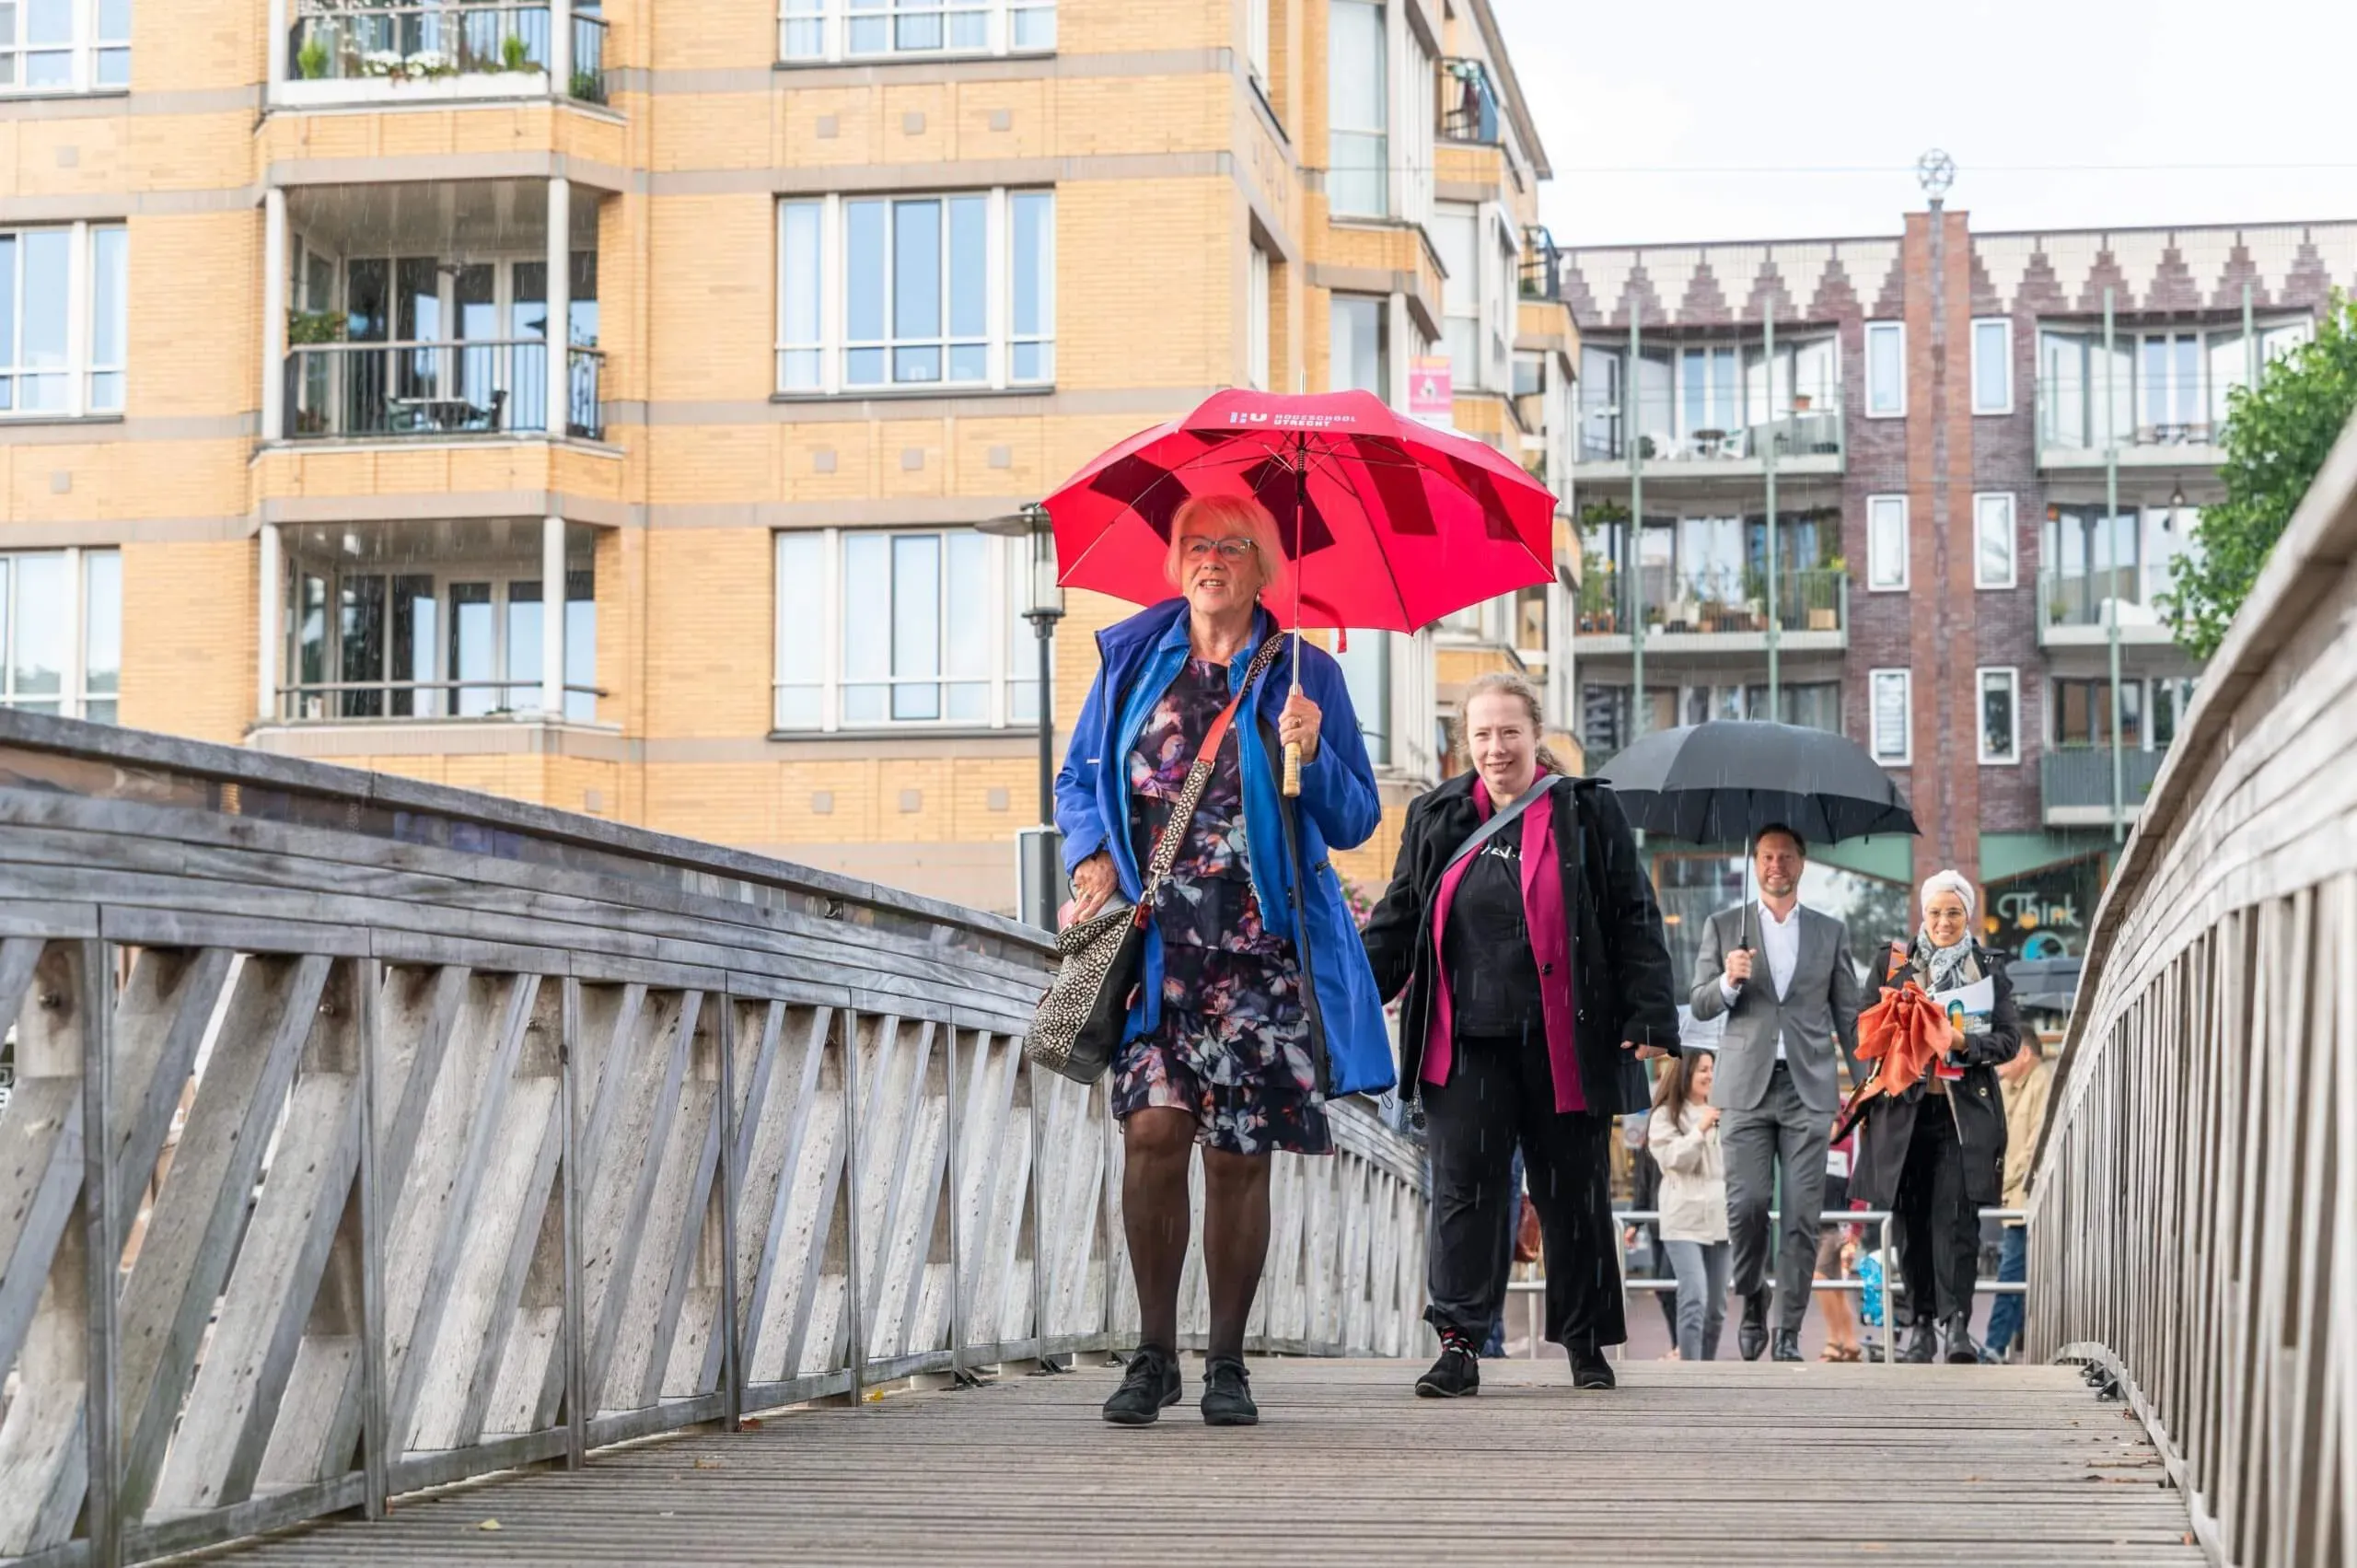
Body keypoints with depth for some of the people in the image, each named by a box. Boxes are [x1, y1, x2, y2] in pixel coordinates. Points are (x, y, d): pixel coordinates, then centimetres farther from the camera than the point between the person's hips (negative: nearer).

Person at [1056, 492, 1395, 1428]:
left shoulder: (1303, 676, 8)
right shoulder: (1132, 657, 12)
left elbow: (1355, 821, 8)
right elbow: (1079, 780, 19)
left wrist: (1311, 758, -11)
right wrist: (1090, 858, 0)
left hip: (1258, 953, 0)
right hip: (1152, 942, 1)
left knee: (1239, 1156, 0)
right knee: (1153, 1129, -13)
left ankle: (1227, 1365, 12)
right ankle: (1154, 1354, 0)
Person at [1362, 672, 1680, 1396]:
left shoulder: (1587, 813, 2)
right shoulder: (1436, 819, 11)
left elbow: (1635, 923, 0)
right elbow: (1397, 925, 16)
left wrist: (1649, 1017, -8)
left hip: (1564, 1044, -2)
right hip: (1468, 1044, 2)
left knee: (1572, 1194, 7)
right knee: (1462, 1188, -5)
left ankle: (1586, 1343, 20)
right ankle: (1458, 1343, -6)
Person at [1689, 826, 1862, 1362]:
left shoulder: (1831, 932, 13)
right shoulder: (1724, 926, 10)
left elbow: (1848, 1015, 13)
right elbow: (1700, 1005, 7)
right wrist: (1729, 981, -14)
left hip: (1809, 1087, 1)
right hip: (1747, 1086, -1)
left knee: (1803, 1215, -4)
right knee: (1746, 1204, -9)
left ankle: (1789, 1332, 2)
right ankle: (1752, 1304, 14)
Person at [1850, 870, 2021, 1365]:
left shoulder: (1988, 968, 9)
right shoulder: (1895, 962, 10)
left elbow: (2009, 1039, 4)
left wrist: (1965, 1041, -12)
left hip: (1964, 1112, -2)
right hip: (1904, 1107, 2)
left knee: (1955, 1217, -12)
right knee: (1912, 1220, 3)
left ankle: (1955, 1324, -16)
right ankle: (1920, 1325, 11)